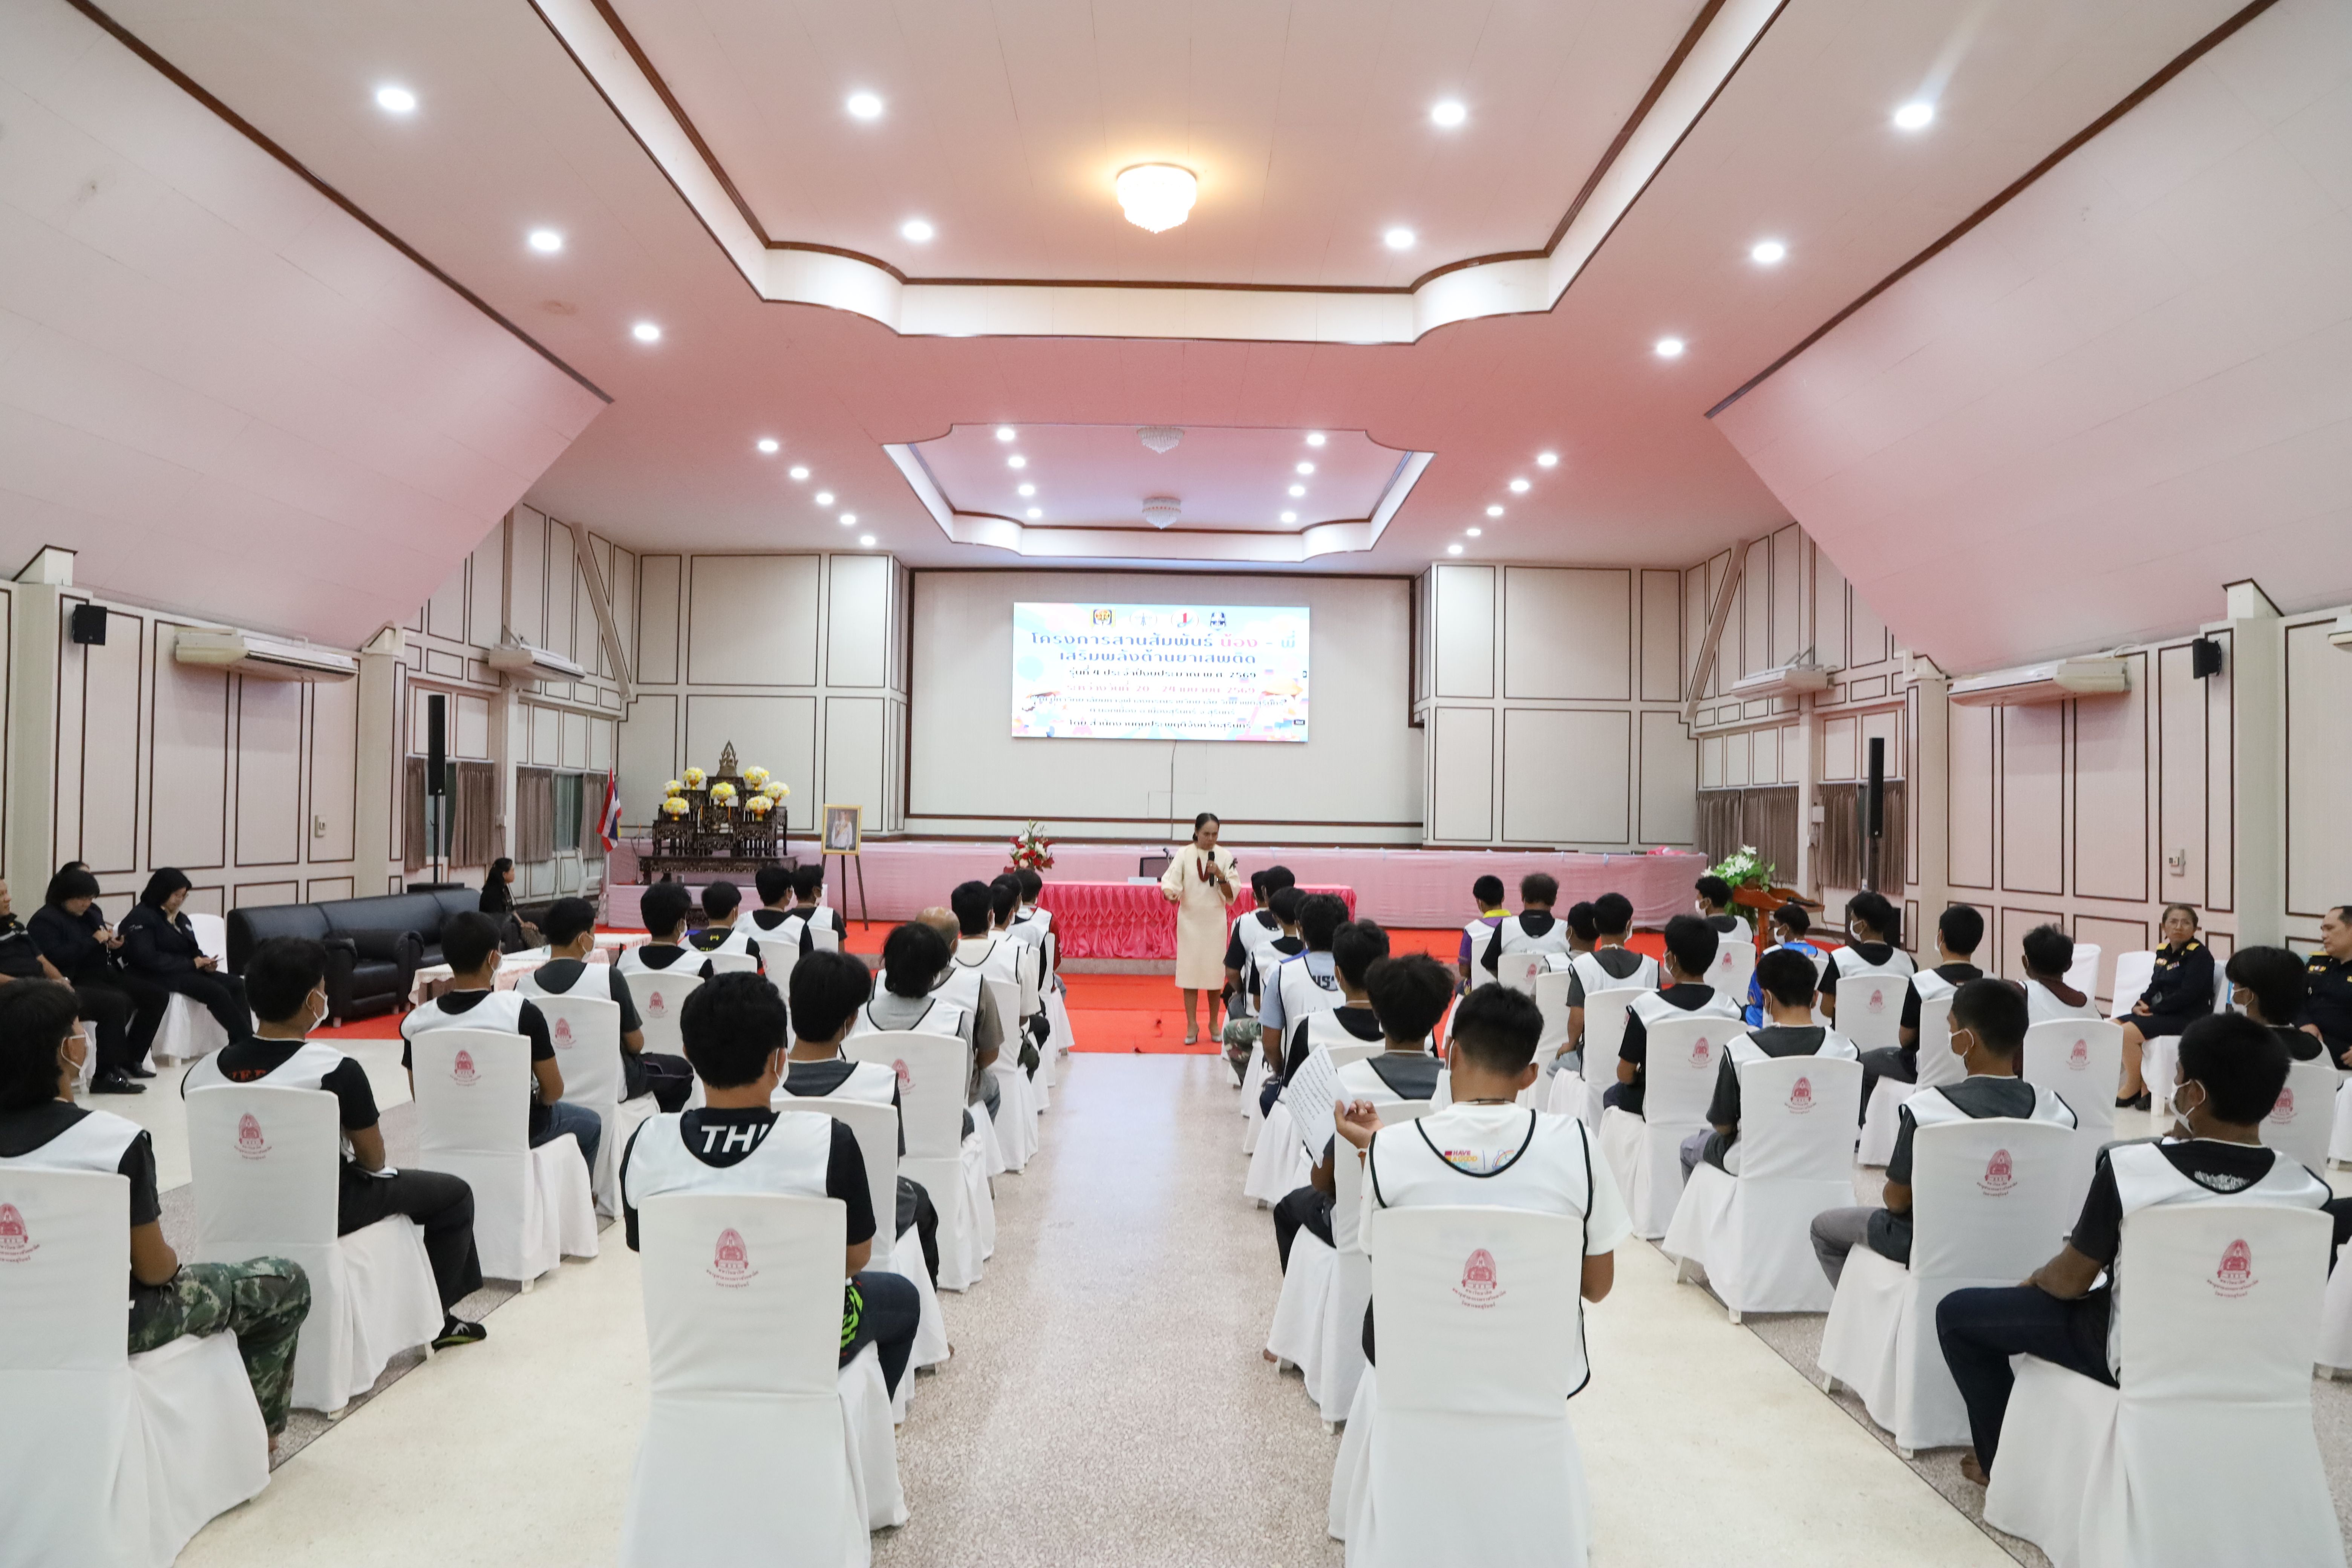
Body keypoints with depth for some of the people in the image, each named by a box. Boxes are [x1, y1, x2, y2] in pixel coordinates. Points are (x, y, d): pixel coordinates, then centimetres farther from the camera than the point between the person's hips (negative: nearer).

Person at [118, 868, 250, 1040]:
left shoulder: (180, 918, 20)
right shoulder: (141, 918, -6)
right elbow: (148, 958, -18)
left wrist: (205, 963, -3)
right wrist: (192, 964, -17)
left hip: (187, 971, 8)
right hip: (159, 976, -8)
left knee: (236, 984, -16)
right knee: (217, 991, -28)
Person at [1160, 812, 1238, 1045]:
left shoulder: (1225, 856, -1)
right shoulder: (1184, 855, -4)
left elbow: (1232, 895, -2)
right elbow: (1171, 880, -13)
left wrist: (1220, 875, -19)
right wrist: (1170, 893, -35)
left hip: (1215, 920, 1)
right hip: (1190, 919, -1)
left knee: (1215, 972, 7)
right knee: (1189, 971, 0)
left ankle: (1214, 1022, 22)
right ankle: (1192, 1024, 11)